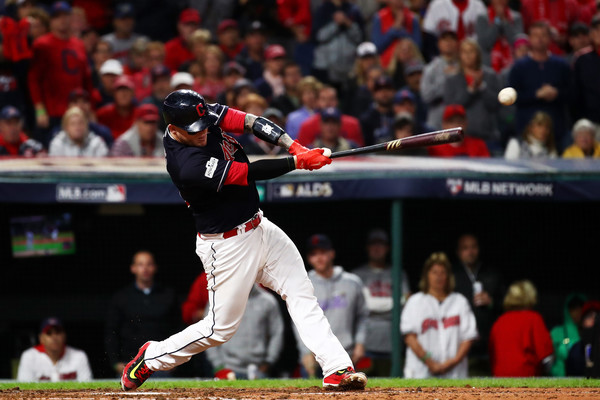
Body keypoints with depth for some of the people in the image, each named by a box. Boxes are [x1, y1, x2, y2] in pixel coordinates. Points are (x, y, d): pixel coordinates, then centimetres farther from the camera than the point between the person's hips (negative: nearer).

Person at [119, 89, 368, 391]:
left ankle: (337, 369, 1)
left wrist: (296, 147, -21)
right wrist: (298, 162, -22)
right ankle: (150, 358, 21)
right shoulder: (188, 167, -31)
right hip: (228, 246, -8)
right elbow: (252, 173, -27)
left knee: (302, 295, 2)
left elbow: (252, 122, -8)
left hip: (258, 227, 8)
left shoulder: (207, 115, -8)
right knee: (221, 328, 3)